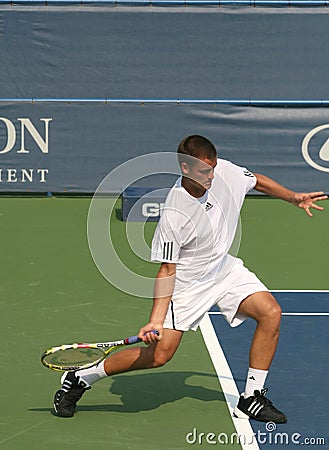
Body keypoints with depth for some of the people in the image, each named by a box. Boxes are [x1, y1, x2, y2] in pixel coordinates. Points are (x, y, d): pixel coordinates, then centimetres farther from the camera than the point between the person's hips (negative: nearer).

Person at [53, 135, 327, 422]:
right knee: (159, 354, -11)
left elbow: (259, 182, 10)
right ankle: (81, 378, 8)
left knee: (270, 313, -14)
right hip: (187, 282, -6)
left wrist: (294, 197, 8)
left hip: (225, 267, 6)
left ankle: (251, 399, -2)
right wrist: (156, 320, -29)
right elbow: (167, 270, -22)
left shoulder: (226, 172, -14)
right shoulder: (173, 215, -29)